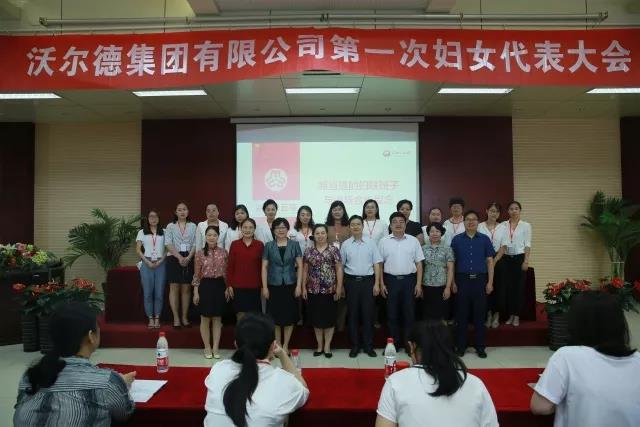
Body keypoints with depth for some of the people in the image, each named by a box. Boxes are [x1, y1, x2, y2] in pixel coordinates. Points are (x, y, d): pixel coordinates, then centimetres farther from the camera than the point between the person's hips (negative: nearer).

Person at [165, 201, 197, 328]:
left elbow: (195, 244, 2)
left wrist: (188, 258, -11)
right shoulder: (170, 226, 6)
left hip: (189, 259, 1)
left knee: (186, 288, 3)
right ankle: (176, 318, 3)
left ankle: (184, 317, 10)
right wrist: (179, 257, -14)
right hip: (174, 258, -1)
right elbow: (168, 244, -3)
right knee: (174, 288, -2)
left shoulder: (193, 226, 9)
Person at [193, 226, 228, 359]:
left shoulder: (223, 253, 2)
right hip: (205, 286, -1)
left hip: (219, 286, 1)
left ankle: (215, 348, 16)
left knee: (217, 319, 7)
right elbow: (197, 274, 0)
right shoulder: (200, 253, -3)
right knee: (205, 319, 6)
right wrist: (196, 292, -3)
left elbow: (226, 272, 7)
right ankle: (207, 348, 19)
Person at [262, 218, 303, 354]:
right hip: (274, 285, 0)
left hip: (290, 285, 0)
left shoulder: (294, 245, 2)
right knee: (275, 317, 6)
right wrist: (264, 287, -4)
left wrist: (299, 285, -6)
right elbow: (264, 267, 2)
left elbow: (300, 266, 1)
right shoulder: (269, 246, 2)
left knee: (289, 316, 4)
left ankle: (285, 346, 17)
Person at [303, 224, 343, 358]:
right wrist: (304, 287, 4)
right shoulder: (309, 251, 6)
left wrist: (339, 287, -7)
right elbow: (305, 270, 9)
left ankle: (327, 346, 16)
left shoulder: (333, 250, -1)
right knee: (316, 318, 8)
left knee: (329, 318, 4)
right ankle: (319, 346, 21)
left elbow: (339, 269, -3)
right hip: (313, 290, 2)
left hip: (329, 290, -2)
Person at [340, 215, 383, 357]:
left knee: (368, 313, 4)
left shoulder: (371, 242, 0)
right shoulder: (345, 244, 2)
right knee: (353, 313, 7)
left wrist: (377, 283, -3)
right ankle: (355, 345, 18)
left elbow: (377, 264, 1)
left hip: (368, 280, 0)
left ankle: (368, 345, 17)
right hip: (351, 281, 1)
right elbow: (341, 265, 7)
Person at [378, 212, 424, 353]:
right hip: (391, 280, 0)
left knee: (409, 313, 5)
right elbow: (379, 264, 3)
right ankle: (394, 342, 18)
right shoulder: (384, 241, 2)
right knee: (392, 313, 7)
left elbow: (419, 263, 4)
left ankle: (408, 342, 17)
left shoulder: (413, 241, 4)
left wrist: (419, 284, -2)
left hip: (409, 280, 0)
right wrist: (381, 284, -2)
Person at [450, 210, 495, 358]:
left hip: (479, 280, 0)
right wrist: (453, 282, 1)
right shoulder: (457, 239, 4)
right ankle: (461, 346, 15)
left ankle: (480, 347, 16)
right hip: (462, 279, 0)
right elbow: (452, 262, 6)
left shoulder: (484, 239, 5)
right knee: (461, 314, 5)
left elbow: (490, 261, 6)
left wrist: (490, 282, -1)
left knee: (480, 314, 5)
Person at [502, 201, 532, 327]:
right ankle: (510, 315, 14)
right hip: (506, 258, 2)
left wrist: (526, 261, -10)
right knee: (508, 287, 4)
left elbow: (527, 245, -3)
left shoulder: (526, 225, 1)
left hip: (520, 258, -2)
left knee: (519, 287, 0)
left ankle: (517, 316, 8)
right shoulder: (503, 225, 5)